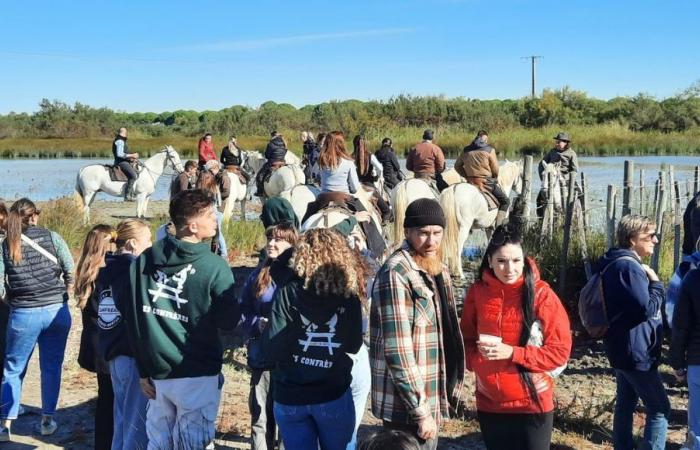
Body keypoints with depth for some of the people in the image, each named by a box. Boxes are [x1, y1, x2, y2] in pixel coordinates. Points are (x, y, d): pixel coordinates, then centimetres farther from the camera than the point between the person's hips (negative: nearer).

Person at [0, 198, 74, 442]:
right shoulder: (51, 237, -1)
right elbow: (71, 271, -4)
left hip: (23, 314, 0)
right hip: (56, 311, 0)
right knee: (52, 367, 13)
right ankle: (47, 420, 21)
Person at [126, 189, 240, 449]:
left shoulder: (143, 261, 1)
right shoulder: (214, 267, -14)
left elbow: (133, 320, 4)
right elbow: (230, 321, -6)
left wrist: (143, 370, 11)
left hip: (157, 373, 5)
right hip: (197, 377, -5)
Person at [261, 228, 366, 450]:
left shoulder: (288, 292, -10)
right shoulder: (349, 296, -5)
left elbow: (272, 351, -13)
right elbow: (354, 346, 5)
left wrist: (266, 328, 6)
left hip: (289, 398, -1)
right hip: (334, 396, 1)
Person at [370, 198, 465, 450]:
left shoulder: (436, 269, 9)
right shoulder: (397, 274, -18)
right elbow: (399, 352, -23)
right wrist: (420, 411, -21)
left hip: (431, 400, 8)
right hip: (406, 408, -8)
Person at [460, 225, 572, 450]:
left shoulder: (540, 293, -11)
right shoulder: (477, 291, -1)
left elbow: (560, 350, -10)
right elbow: (466, 341, 10)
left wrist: (512, 353, -20)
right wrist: (477, 356, -12)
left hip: (532, 405, -3)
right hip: (489, 404, 3)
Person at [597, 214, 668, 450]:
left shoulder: (619, 264, 13)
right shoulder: (629, 266, -20)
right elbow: (646, 308, -24)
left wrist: (649, 281, 9)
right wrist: (656, 284, -10)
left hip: (624, 350, 10)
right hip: (636, 352, -10)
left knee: (625, 404, 14)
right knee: (660, 410, -4)